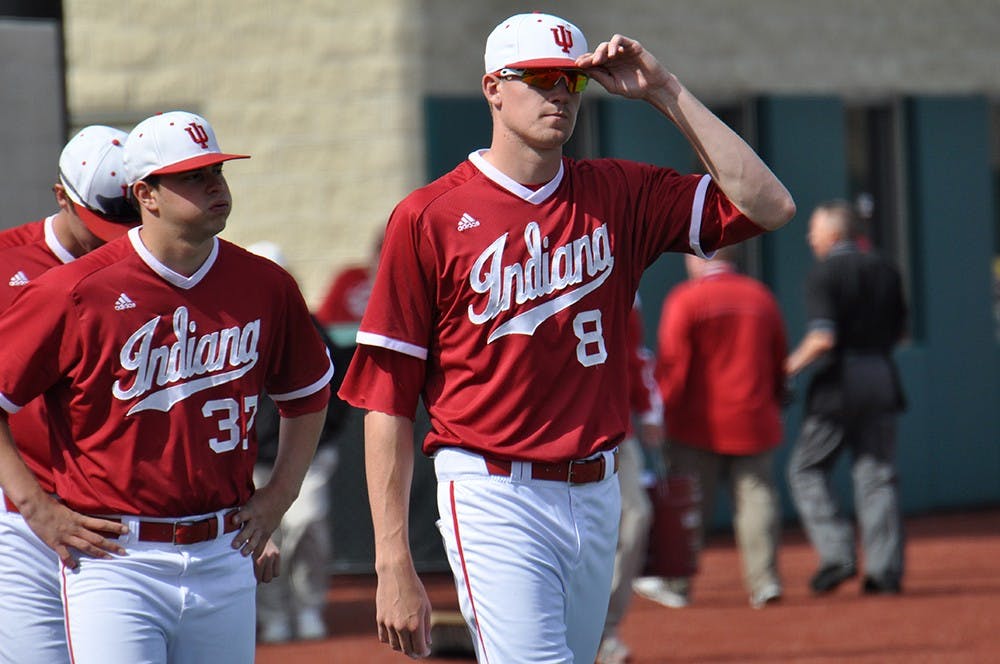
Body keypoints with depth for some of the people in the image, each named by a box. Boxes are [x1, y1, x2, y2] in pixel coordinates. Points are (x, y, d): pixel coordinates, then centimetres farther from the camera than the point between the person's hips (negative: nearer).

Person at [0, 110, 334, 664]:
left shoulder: (266, 287, 5)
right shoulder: (78, 293, -9)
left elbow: (309, 391, 23)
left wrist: (279, 493, 13)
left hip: (223, 558, 5)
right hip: (113, 556, -5)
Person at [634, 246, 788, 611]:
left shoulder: (685, 298, -7)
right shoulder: (761, 296, 8)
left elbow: (672, 364, -9)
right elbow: (779, 360, 14)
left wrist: (664, 413, -3)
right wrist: (773, 404, 24)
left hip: (699, 423, -4)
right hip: (754, 423, 4)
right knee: (756, 499, 4)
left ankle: (677, 584, 9)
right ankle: (764, 580, -1)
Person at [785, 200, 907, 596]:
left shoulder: (825, 273, -10)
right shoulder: (885, 270, 9)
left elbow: (823, 339, -19)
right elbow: (899, 329, 14)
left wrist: (792, 365, -6)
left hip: (838, 384, -6)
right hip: (882, 379, 6)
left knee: (807, 469, 7)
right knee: (876, 475, 7)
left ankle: (837, 554, -4)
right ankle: (886, 568, 2)